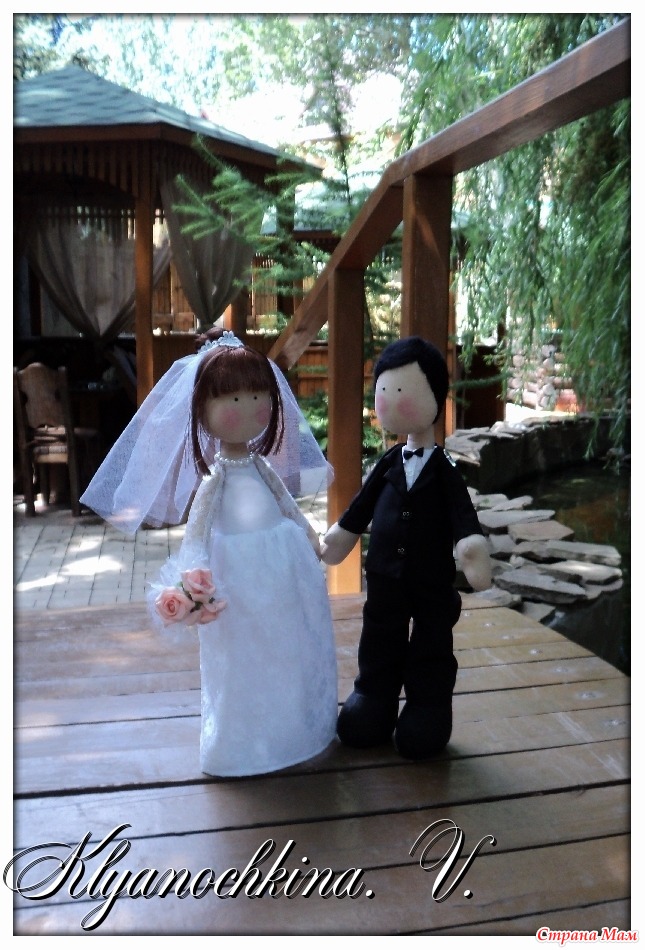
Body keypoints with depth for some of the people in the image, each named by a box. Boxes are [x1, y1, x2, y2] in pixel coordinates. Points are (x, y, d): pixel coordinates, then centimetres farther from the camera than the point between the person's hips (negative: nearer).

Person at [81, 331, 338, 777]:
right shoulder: (215, 477, -15)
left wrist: (309, 535, 22)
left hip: (284, 568, 6)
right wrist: (193, 574, -27)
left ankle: (298, 727, 38)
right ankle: (247, 742, 24)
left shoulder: (263, 465, 2)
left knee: (292, 651, 18)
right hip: (240, 574, -6)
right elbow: (198, 527, -16)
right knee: (245, 662, 5)